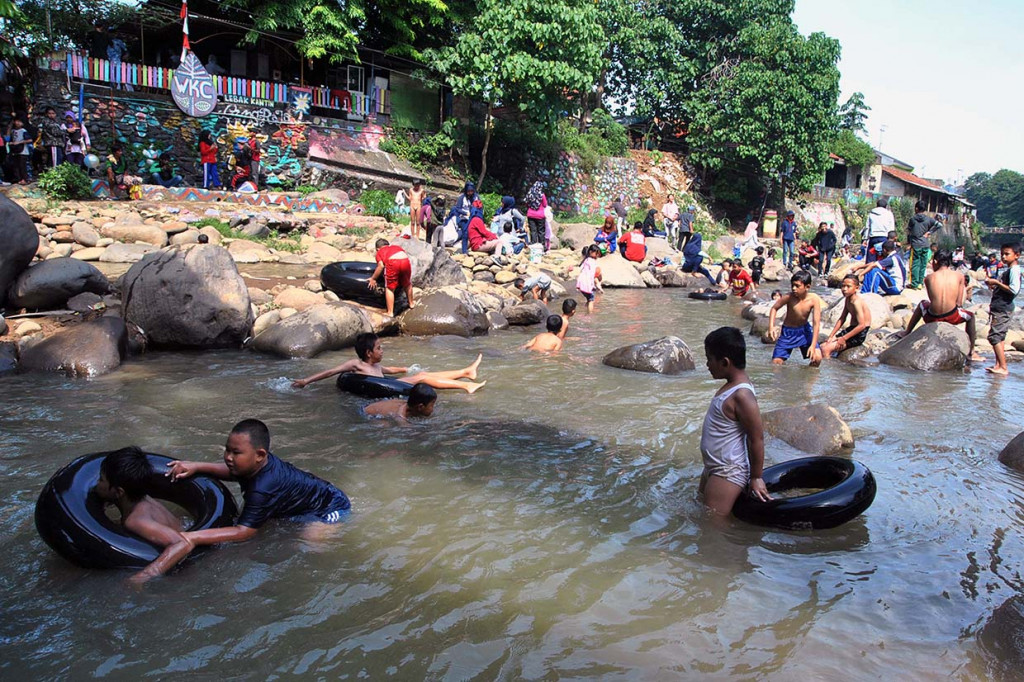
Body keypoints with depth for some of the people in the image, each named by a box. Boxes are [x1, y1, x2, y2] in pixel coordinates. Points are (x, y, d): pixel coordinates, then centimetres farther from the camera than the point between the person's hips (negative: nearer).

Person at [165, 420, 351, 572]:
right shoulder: (258, 463, -13)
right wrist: (197, 466, -10)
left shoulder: (263, 489, -39)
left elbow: (244, 532, -42)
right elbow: (231, 471, 9)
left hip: (330, 506, -9)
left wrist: (191, 537, -48)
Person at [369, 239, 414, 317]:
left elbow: (381, 266, 8)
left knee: (389, 288, 10)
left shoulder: (379, 252, 24)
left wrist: (373, 278, 16)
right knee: (407, 284, 27)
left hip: (392, 262, -4)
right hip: (405, 261, 4)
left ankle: (390, 313, 9)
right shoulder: (397, 247, 38)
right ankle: (411, 304, 46)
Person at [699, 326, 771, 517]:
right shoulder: (732, 386, 5)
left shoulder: (741, 395, -26)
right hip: (714, 467, 11)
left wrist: (756, 477, -16)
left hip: (728, 473, -11)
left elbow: (757, 439, -24)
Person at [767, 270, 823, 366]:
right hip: (788, 332, 0)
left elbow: (816, 323, -19)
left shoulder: (814, 299, -22)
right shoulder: (789, 297, -23)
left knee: (817, 358, -16)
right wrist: (771, 327, -20)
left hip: (805, 330, 1)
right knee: (776, 363, -6)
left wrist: (813, 345, -24)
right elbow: (774, 308, -6)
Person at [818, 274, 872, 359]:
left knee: (826, 349, -21)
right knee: (822, 346, 4)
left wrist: (844, 338, -23)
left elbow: (862, 325, -27)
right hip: (850, 329, 9)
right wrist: (831, 336, 5)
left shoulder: (856, 302, -21)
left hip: (859, 334, -9)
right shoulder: (847, 299, 7)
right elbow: (842, 319, 13)